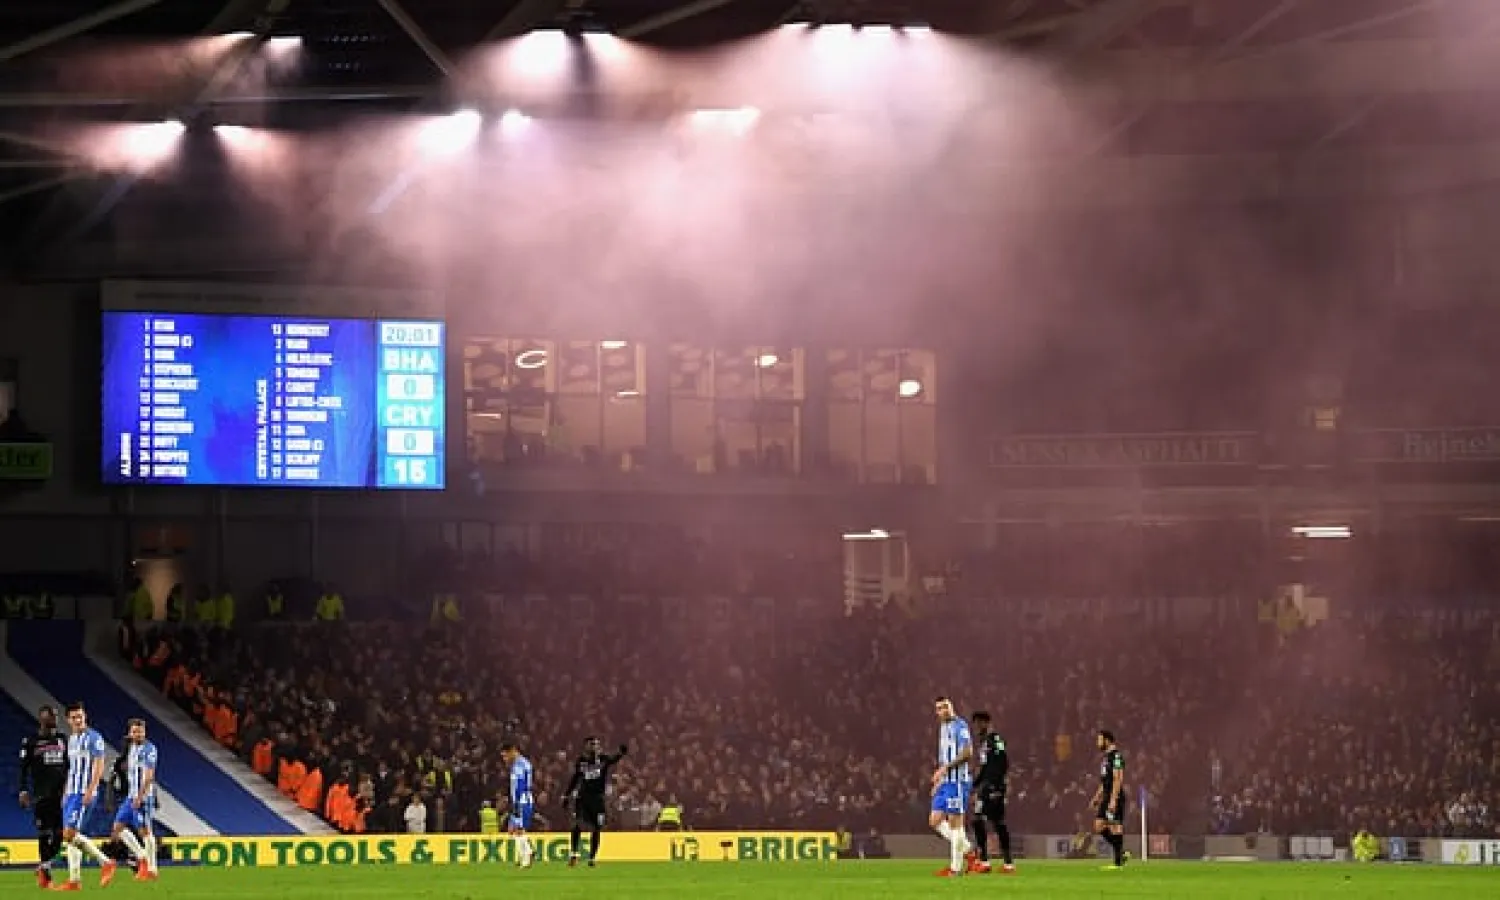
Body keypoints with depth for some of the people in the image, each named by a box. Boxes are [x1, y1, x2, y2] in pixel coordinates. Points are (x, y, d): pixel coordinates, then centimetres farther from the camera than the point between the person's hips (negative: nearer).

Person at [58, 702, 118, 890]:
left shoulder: (93, 738, -8)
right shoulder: (71, 739, 17)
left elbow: (99, 766, -14)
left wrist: (90, 790, -21)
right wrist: (65, 793, 20)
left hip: (84, 794, -8)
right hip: (71, 793, 8)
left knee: (70, 834, -15)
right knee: (70, 836, 4)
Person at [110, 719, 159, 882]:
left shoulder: (149, 749, -10)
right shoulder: (131, 748, 15)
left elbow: (149, 776, -17)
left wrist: (140, 796, -22)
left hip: (143, 797, -9)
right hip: (131, 796, 9)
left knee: (145, 831, -7)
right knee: (119, 826, 6)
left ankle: (151, 870, -2)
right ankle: (142, 856, 13)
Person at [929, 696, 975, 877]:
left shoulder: (960, 726, -10)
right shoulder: (943, 728, 18)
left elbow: (967, 753, -20)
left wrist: (945, 768, -21)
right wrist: (938, 781, 24)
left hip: (957, 781, -9)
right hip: (945, 781, 9)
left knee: (955, 822, -6)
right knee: (935, 821, 6)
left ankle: (956, 867, -2)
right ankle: (967, 850, 13)